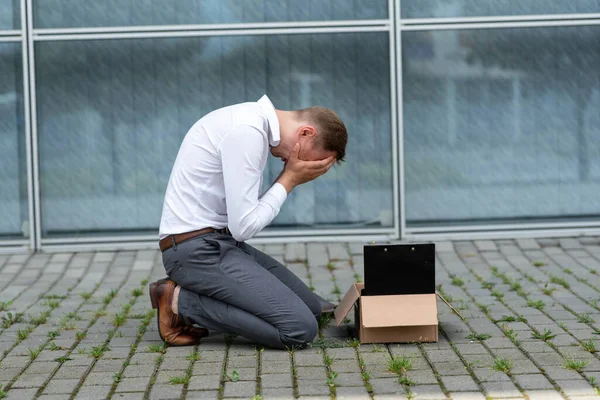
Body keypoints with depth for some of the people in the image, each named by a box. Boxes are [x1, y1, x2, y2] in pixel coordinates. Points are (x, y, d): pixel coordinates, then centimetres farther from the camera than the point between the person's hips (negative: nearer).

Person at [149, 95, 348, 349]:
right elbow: (243, 226, -19)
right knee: (300, 329, -17)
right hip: (199, 250, -10)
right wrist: (289, 180, -9)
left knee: (311, 307, 12)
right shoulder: (248, 131, -20)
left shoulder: (254, 121, 12)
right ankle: (182, 302, -7)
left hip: (219, 242, 10)